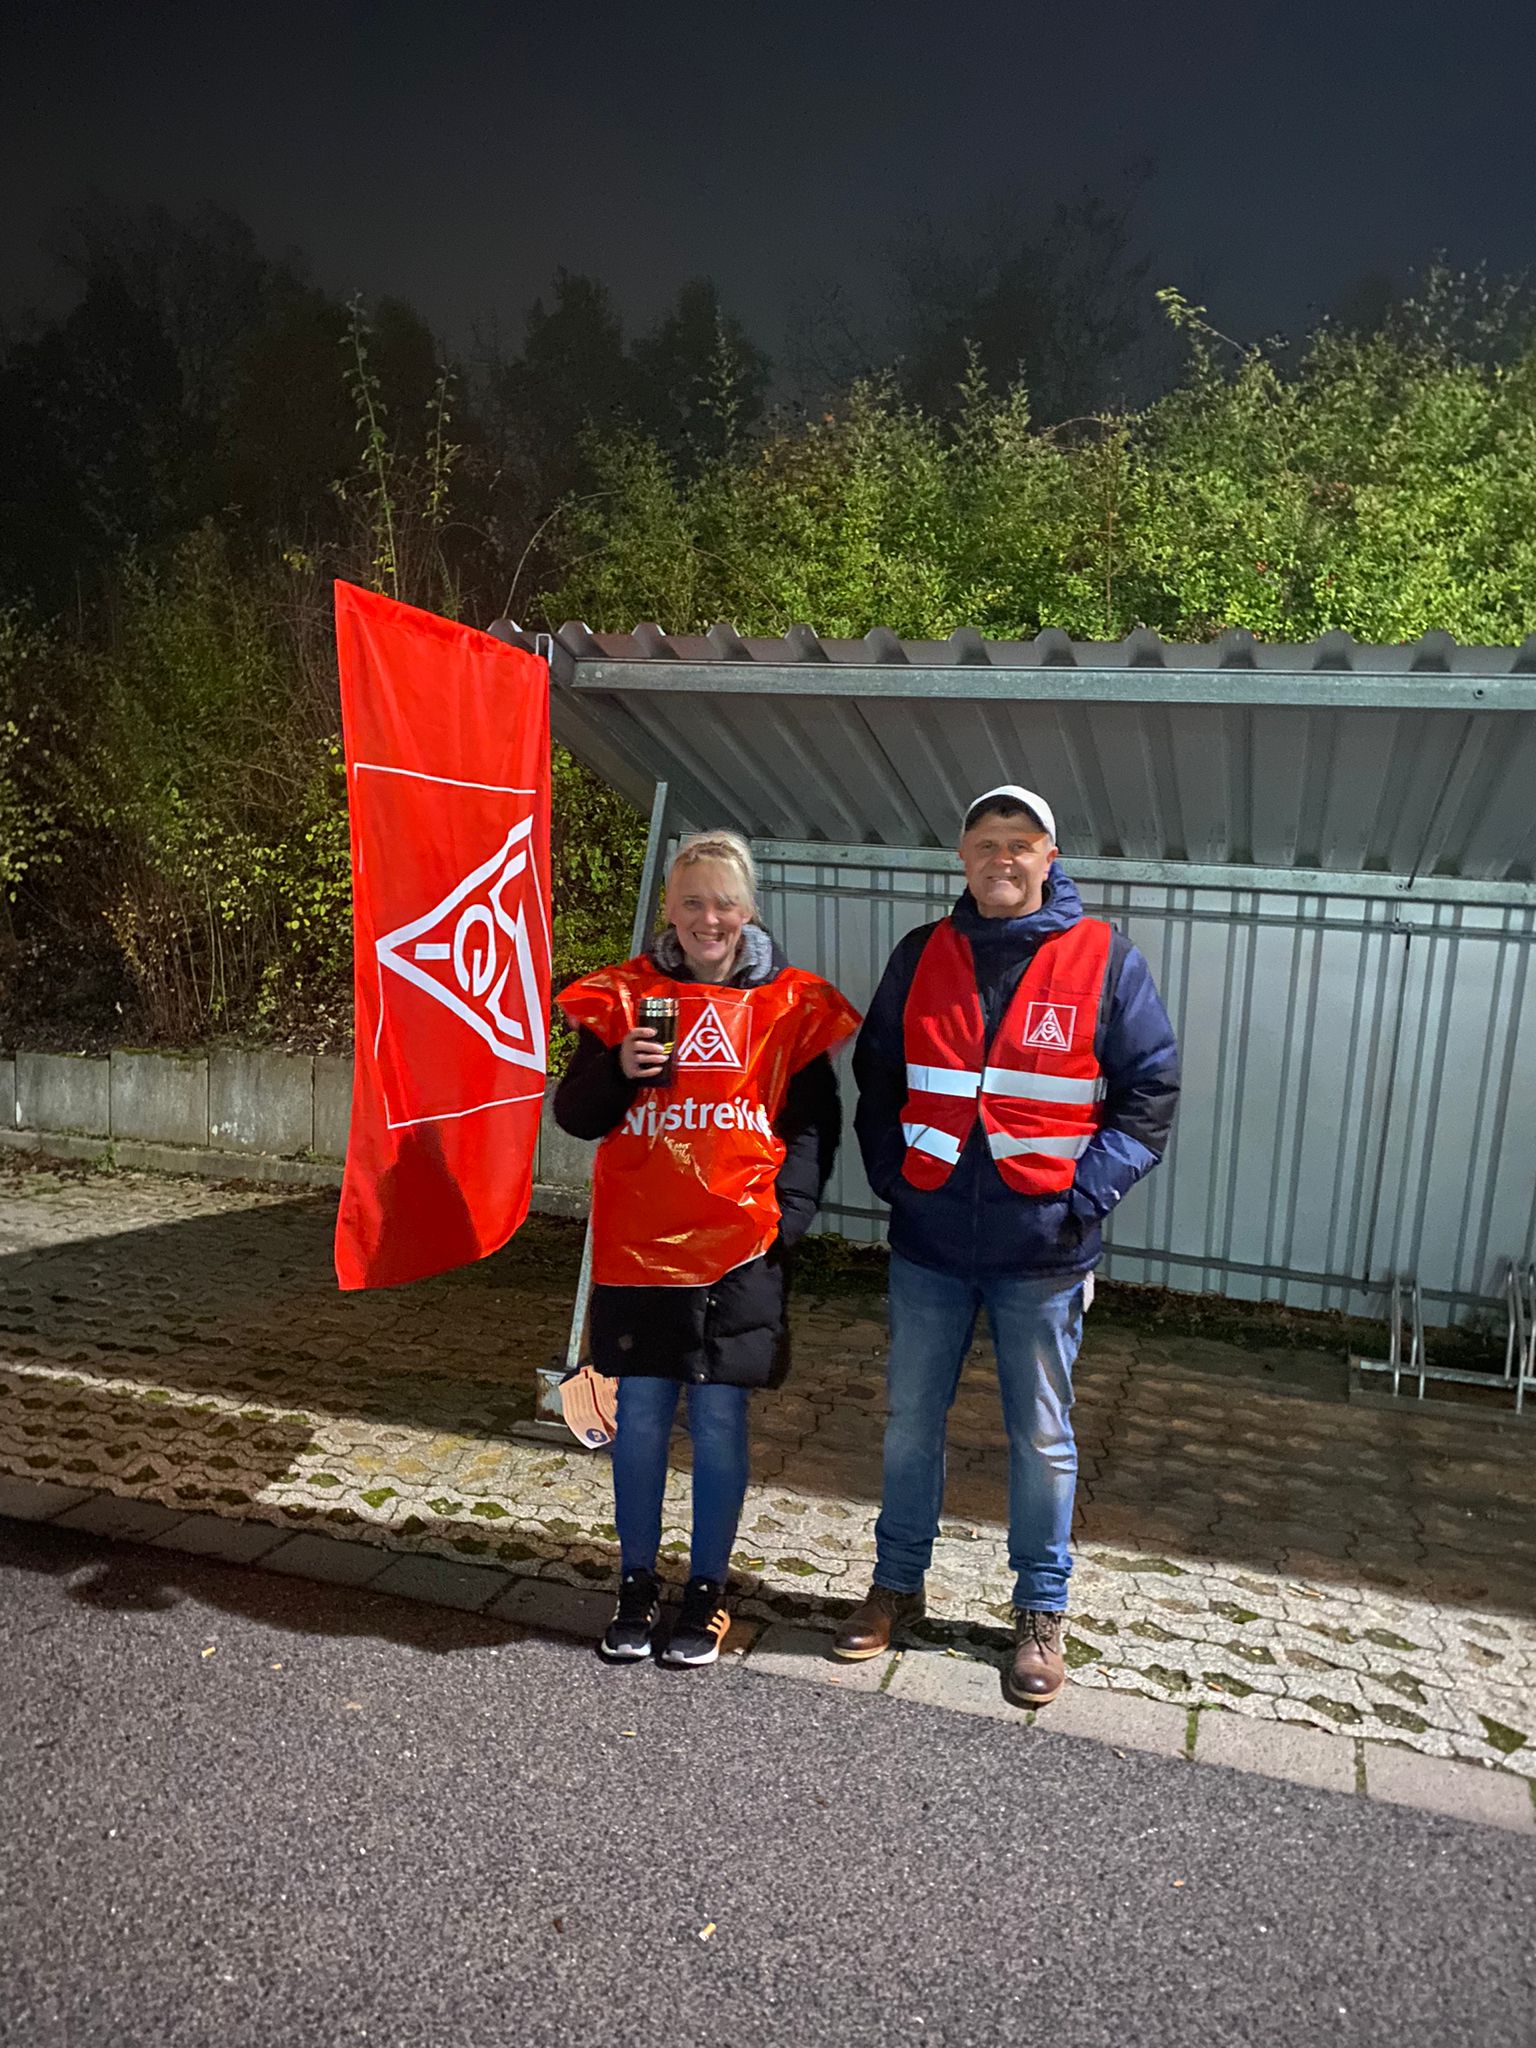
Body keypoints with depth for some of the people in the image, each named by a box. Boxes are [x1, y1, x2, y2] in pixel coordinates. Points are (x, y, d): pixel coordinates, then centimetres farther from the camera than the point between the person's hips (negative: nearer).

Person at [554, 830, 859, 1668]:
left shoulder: (789, 1002, 0)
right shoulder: (625, 994, 2)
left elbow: (814, 1124, 4)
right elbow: (573, 1115, 4)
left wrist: (786, 1213, -9)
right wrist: (619, 1068, -16)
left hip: (738, 1250, -1)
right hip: (637, 1245, 1)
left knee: (720, 1420, 7)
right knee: (640, 1415, 9)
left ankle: (708, 1590, 25)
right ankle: (637, 1585, 28)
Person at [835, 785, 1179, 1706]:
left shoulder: (1105, 959, -3)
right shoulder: (923, 956, 5)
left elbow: (1152, 1094, -2)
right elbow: (876, 1078, 13)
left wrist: (1084, 1196, -11)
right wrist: (893, 1176, 2)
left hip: (1041, 1249, -2)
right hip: (929, 1238, 3)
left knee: (1043, 1436, 11)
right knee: (911, 1419, 14)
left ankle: (1042, 1613, 28)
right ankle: (898, 1585, 33)